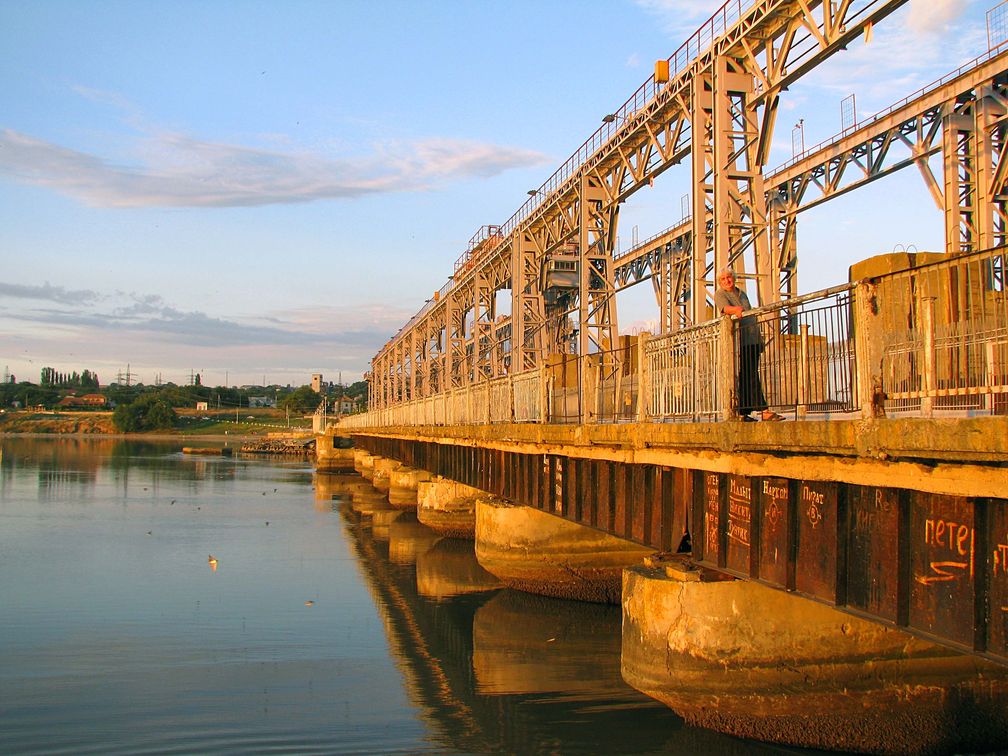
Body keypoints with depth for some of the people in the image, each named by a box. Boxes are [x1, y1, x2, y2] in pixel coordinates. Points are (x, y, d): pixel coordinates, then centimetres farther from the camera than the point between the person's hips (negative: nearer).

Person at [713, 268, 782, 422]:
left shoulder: (742, 294, 23)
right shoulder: (720, 294, 3)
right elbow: (725, 308, -19)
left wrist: (759, 337, 19)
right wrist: (736, 310, -41)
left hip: (753, 340, 7)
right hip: (738, 341, -7)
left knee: (749, 377, 5)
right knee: (750, 377, -11)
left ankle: (744, 412, 7)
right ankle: (763, 410, -14)